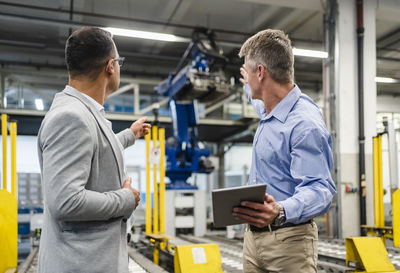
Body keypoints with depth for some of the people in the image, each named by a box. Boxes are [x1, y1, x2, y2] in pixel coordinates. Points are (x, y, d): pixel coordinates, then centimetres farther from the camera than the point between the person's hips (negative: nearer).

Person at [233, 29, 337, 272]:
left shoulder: (305, 123, -22)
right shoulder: (270, 112, 7)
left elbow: (319, 189, -27)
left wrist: (281, 212, -44)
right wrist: (250, 88, 48)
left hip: (288, 239, -8)